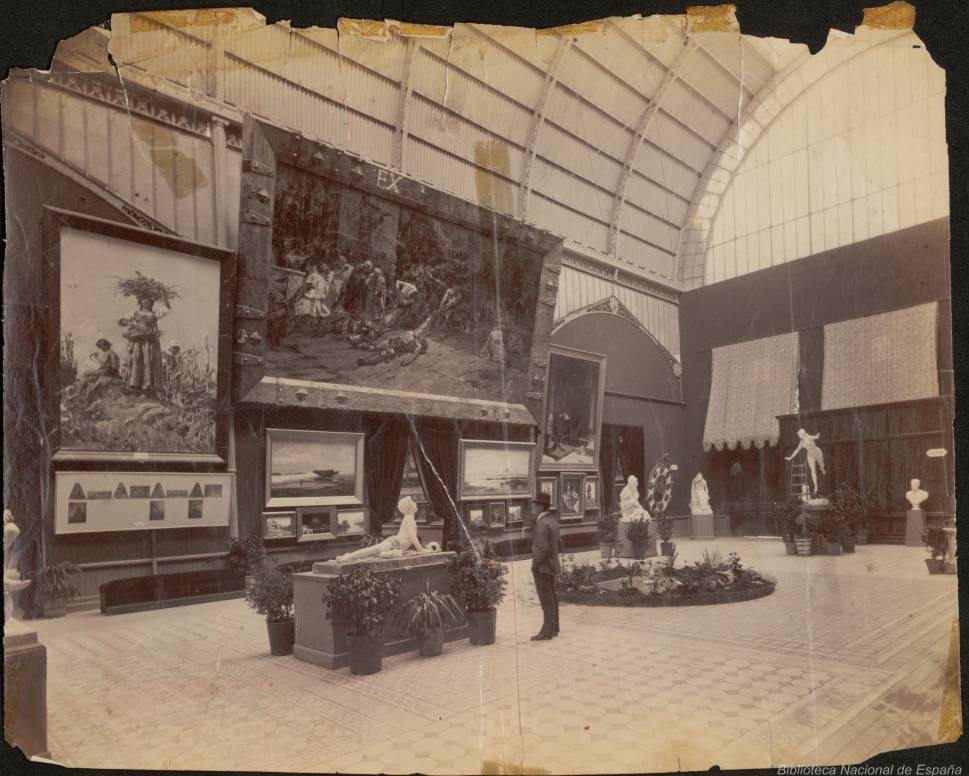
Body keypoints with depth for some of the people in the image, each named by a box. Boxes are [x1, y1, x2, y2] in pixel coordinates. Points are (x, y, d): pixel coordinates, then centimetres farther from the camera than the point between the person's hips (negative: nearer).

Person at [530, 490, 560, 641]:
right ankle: (553, 628, 21)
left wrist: (534, 565, -15)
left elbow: (543, 548, -24)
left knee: (546, 599, -4)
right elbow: (556, 543, 15)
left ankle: (547, 631, 1)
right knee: (551, 597, 14)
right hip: (551, 565, 9)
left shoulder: (542, 523, -20)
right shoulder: (552, 521, 9)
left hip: (542, 566, -9)